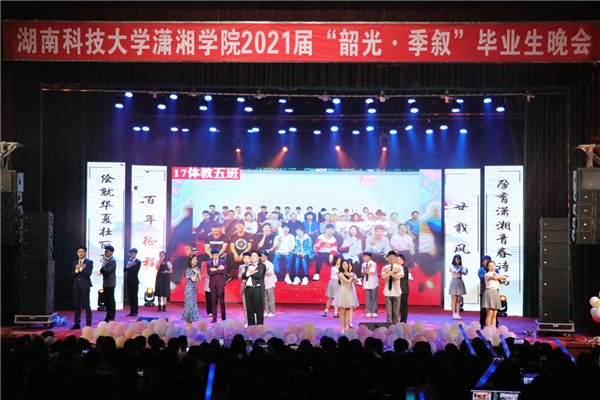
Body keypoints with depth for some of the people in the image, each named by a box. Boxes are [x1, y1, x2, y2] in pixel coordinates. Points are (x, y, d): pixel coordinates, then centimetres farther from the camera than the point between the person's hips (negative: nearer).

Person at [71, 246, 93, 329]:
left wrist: (80, 268, -10)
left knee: (86, 305, -5)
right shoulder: (74, 263, 16)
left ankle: (89, 324, -2)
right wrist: (77, 270, -10)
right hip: (76, 286, 4)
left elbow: (88, 273, -10)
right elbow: (72, 275, 7)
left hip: (85, 285, -4)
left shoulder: (89, 262, 4)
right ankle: (77, 324, 11)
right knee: (76, 305, 5)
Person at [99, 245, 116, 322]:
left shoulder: (112, 261, -13)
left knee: (111, 301, -5)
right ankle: (108, 317, 20)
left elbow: (107, 271, -22)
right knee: (106, 301, 13)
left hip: (110, 284, -9)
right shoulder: (106, 260, 15)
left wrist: (103, 266, -7)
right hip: (106, 283, 9)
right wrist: (102, 270, -6)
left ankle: (112, 318, -1)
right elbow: (102, 270, 16)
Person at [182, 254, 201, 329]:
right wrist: (195, 273, -4)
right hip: (189, 288, -8)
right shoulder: (189, 269, -12)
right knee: (189, 305, -5)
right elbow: (193, 279, -18)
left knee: (193, 305, 9)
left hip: (194, 288, 8)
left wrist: (197, 273, -6)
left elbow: (200, 279, 9)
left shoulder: (196, 268, 11)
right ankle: (187, 325, 0)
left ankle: (190, 323, 15)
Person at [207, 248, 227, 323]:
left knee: (222, 301, -2)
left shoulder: (223, 262, 5)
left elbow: (224, 272, -8)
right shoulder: (209, 263, 7)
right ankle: (214, 318, 7)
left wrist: (215, 270, -14)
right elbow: (209, 273, -7)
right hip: (213, 284, 1)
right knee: (213, 301, 2)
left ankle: (223, 318, 3)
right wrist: (219, 269, -16)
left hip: (220, 284, -1)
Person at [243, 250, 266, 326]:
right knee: (249, 309, 8)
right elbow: (243, 276, 9)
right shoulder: (248, 266, 19)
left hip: (257, 289, -6)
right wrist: (248, 272, -8)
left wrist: (250, 273, -1)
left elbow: (259, 276, -13)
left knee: (259, 309, -2)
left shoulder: (262, 266, 1)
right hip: (248, 289, 6)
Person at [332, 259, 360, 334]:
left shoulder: (350, 273, 9)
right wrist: (352, 276, -2)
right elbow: (348, 281, -19)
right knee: (343, 311, -2)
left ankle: (346, 327, 13)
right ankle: (342, 328, 2)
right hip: (343, 292, -5)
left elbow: (357, 280, -1)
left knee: (348, 310, 7)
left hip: (350, 292, 5)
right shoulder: (341, 274, -9)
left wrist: (351, 275, -15)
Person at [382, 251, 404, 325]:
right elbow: (384, 277, -14)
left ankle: (396, 324, 12)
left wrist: (389, 272, -10)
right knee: (389, 310, 3)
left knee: (396, 311, 4)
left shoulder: (399, 267, 0)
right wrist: (393, 271, -13)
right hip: (388, 292, 1)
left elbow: (398, 277, -14)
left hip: (396, 292, -1)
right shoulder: (385, 268, 4)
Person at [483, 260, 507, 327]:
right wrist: (499, 276, -4)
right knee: (489, 314, -10)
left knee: (494, 315, 4)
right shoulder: (487, 275, -1)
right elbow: (494, 277, -21)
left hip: (496, 293, 6)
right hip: (489, 292, -6)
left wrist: (498, 277, -6)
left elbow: (504, 278, 1)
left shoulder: (497, 274, 18)